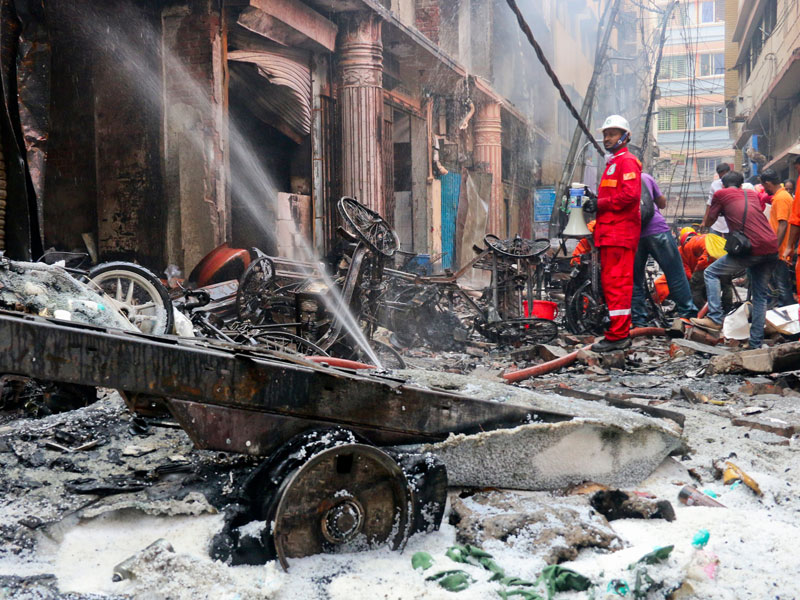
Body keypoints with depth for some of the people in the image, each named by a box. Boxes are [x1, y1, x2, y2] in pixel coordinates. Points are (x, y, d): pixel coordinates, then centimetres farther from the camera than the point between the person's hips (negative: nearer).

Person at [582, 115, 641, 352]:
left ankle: (618, 335, -12)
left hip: (620, 232, -11)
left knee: (617, 283, -12)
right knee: (609, 282, 12)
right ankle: (621, 332, 18)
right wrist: (595, 202, 9)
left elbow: (630, 194, -19)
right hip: (610, 232, 11)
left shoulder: (627, 161, -6)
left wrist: (600, 203, -13)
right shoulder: (613, 163, 26)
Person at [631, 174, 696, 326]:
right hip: (657, 229, -1)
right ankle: (688, 314, 8)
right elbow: (662, 203, 21)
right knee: (675, 274, 6)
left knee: (635, 279, 11)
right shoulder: (645, 177, 14)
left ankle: (639, 322, 10)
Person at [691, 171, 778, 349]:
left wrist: (711, 202, 31)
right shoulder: (751, 194, 23)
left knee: (711, 273, 9)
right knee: (760, 294, 13)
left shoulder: (721, 194, 9)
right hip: (772, 249, 6)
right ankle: (756, 344, 13)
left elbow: (707, 223, 16)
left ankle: (715, 319, -4)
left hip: (751, 248, -6)